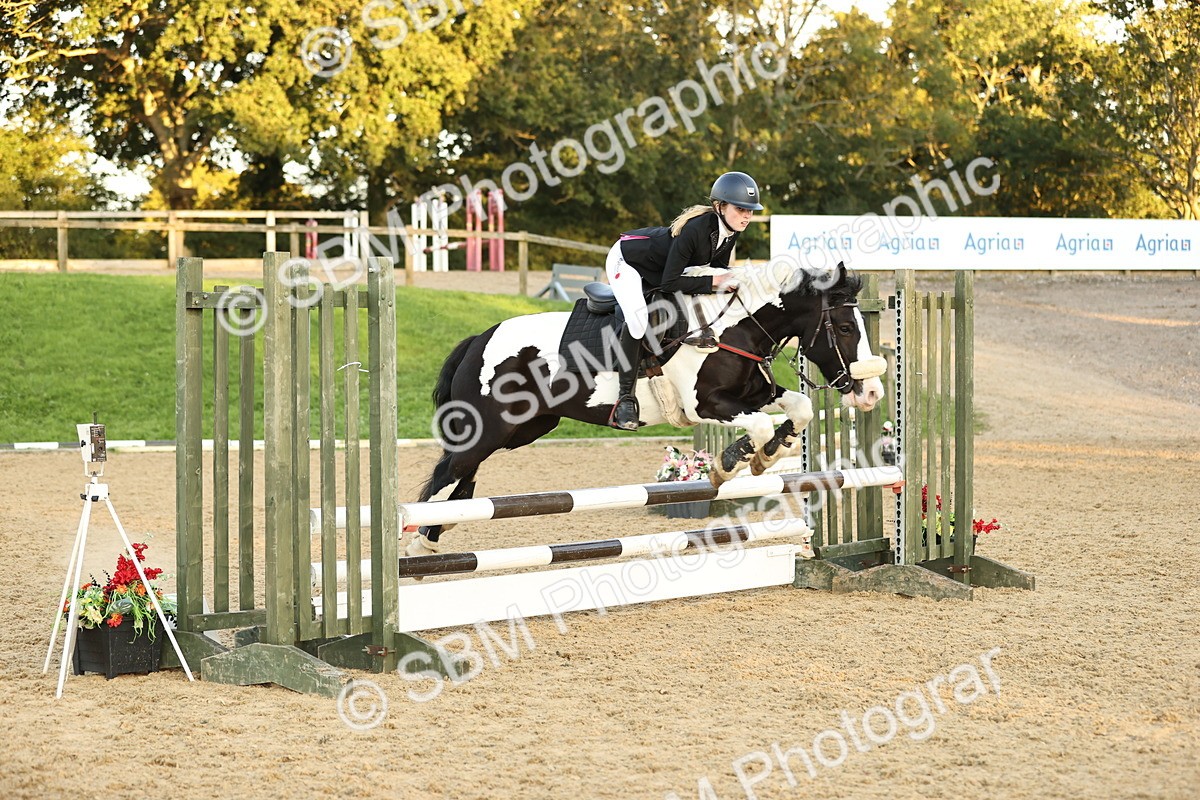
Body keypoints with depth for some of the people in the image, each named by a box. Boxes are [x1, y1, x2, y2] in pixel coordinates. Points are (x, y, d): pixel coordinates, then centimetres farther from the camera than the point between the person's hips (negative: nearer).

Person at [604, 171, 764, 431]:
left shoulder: (731, 231, -15)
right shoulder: (695, 229, -38)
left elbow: (718, 267, 2)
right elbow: (669, 283, -36)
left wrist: (732, 279, -17)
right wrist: (713, 282, -34)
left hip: (659, 268, 9)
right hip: (627, 260, -9)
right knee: (638, 318, -28)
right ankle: (625, 397, -23)